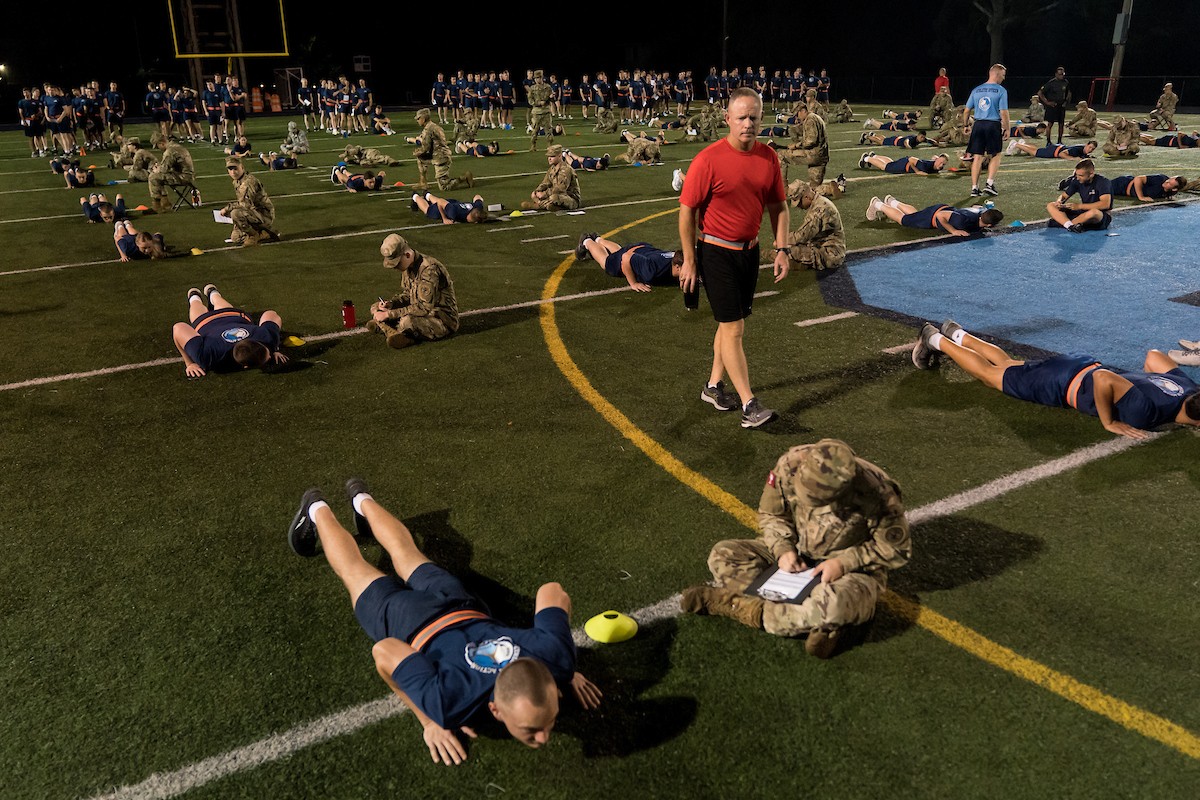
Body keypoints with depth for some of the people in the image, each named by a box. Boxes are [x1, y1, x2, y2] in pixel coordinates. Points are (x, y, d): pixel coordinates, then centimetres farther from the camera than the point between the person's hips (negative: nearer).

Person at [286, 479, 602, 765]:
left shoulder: (556, 657, -40)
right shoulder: (452, 701, -48)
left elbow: (551, 591, -21)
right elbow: (384, 651, -35)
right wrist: (427, 720, -30)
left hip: (462, 607, 4)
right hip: (408, 624, -3)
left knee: (406, 553, 34)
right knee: (355, 569, 28)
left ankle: (362, 499, 61)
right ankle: (317, 510, 55)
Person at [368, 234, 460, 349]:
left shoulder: (429, 269, -27)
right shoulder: (407, 266, 1)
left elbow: (424, 308, -30)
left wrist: (389, 314, -27)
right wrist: (391, 304, -7)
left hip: (443, 320, -9)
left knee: (407, 321, -38)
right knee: (375, 308, 5)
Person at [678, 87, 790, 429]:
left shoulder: (768, 157, 1)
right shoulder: (708, 160, -16)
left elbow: (778, 206, 10)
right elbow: (687, 211, -12)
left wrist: (781, 248, 3)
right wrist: (689, 261, -12)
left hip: (749, 250, 6)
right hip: (716, 253, -6)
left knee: (732, 322, 15)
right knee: (733, 328, -6)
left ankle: (714, 386, 31)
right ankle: (749, 404, -3)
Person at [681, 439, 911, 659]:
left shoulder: (876, 494, -29)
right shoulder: (790, 464, -20)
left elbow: (896, 550, -13)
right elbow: (770, 513, -1)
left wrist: (845, 562, -23)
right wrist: (783, 548, -19)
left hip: (852, 569, -4)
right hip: (799, 555, 5)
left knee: (833, 604, -41)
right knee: (722, 555, -14)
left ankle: (731, 602, -21)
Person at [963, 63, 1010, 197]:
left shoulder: (976, 90, 8)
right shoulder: (1001, 91, -5)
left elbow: (967, 111, 9)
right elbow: (1003, 112, -9)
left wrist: (965, 125, 21)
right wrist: (1007, 128, 0)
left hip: (978, 125, 4)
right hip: (993, 125, -3)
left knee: (977, 157, 6)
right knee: (996, 155, 12)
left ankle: (974, 188, 4)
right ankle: (989, 183, 3)